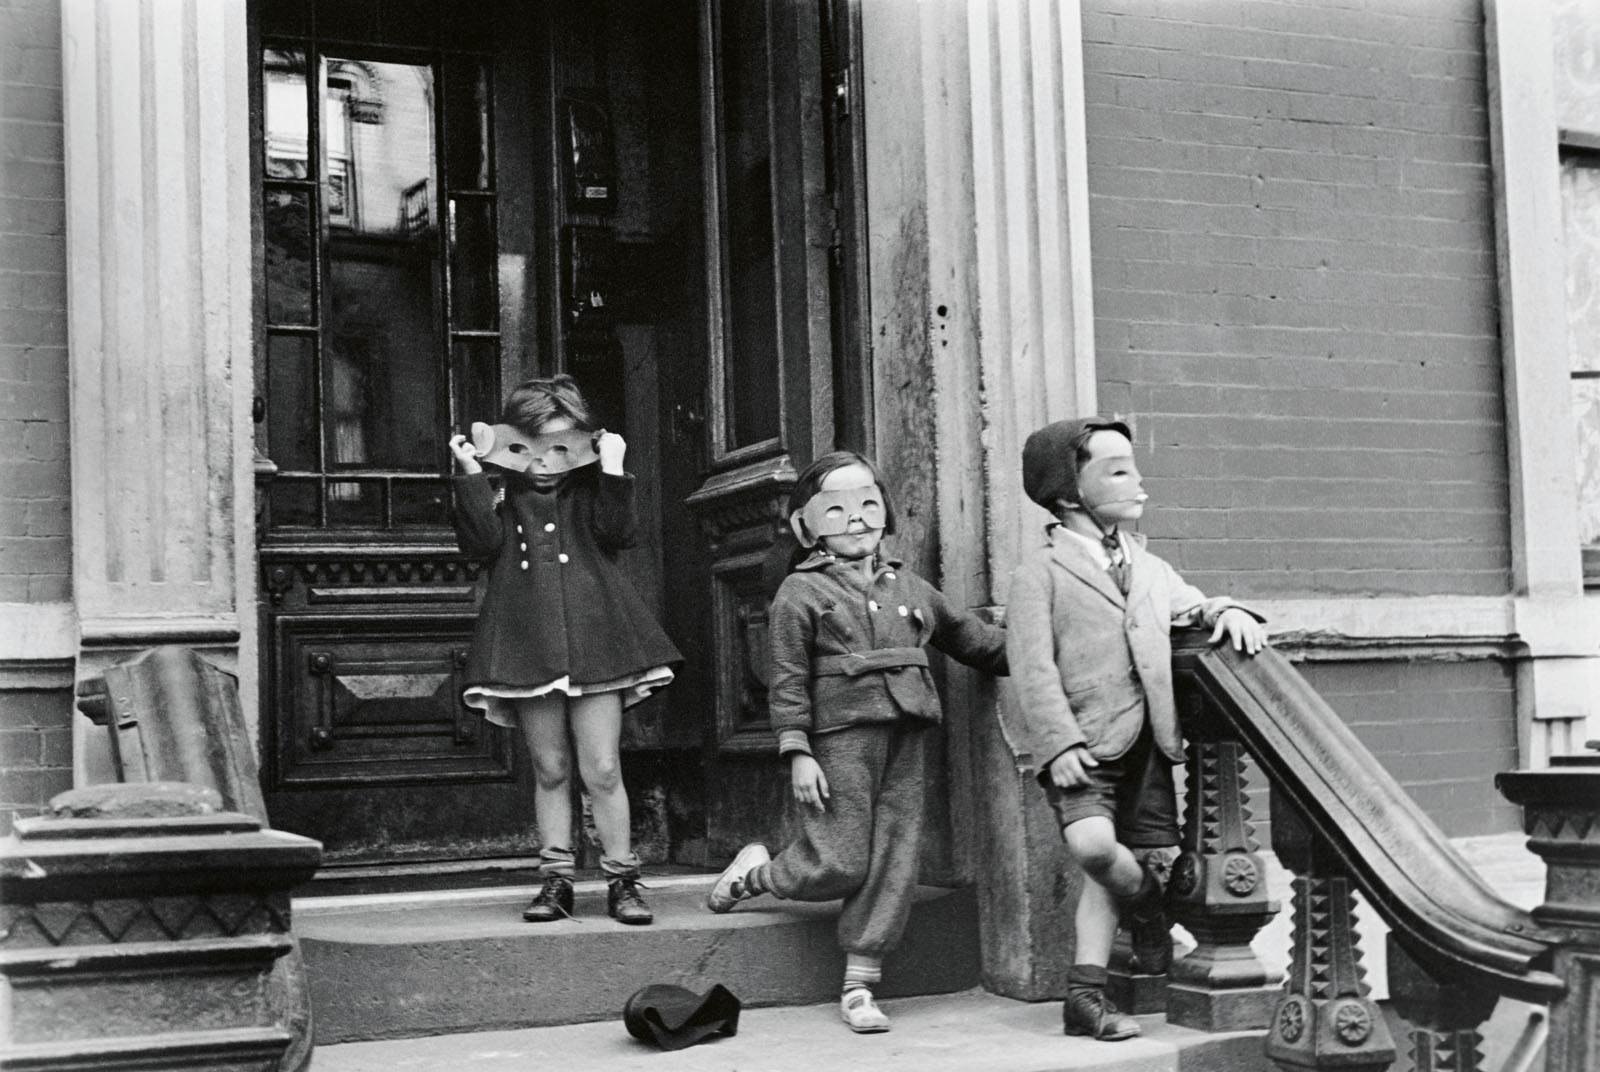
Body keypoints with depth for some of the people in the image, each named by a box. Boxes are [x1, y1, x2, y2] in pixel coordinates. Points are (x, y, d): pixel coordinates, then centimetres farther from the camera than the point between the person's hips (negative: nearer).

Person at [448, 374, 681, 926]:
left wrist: (612, 472, -11)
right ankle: (556, 879, 16)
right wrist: (470, 477, -11)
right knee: (550, 769, 8)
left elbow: (617, 534, -6)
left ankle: (621, 879, 8)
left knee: (602, 769, -1)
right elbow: (482, 543, -8)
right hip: (529, 644, 1)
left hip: (593, 638, -1)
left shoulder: (589, 492, 10)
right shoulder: (502, 496, 8)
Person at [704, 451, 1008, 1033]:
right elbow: (787, 681, -3)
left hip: (904, 742, 5)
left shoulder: (909, 587, 17)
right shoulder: (800, 592, 1)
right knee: (839, 866, -6)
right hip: (841, 737, -5)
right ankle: (752, 874, 25)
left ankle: (859, 986, 11)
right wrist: (797, 752, -10)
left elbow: (970, 637, 25)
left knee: (892, 865, 2)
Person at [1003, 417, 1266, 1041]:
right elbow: (1033, 667, -9)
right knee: (1093, 844, -25)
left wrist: (1227, 612, 0)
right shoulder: (1040, 572, -3)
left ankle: (1085, 995, 12)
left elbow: (1192, 607, 25)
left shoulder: (1148, 568, 17)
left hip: (1146, 743, 6)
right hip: (1085, 744, -6)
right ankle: (1147, 906, 7)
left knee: (1110, 869, 4)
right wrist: (1060, 743, -19)